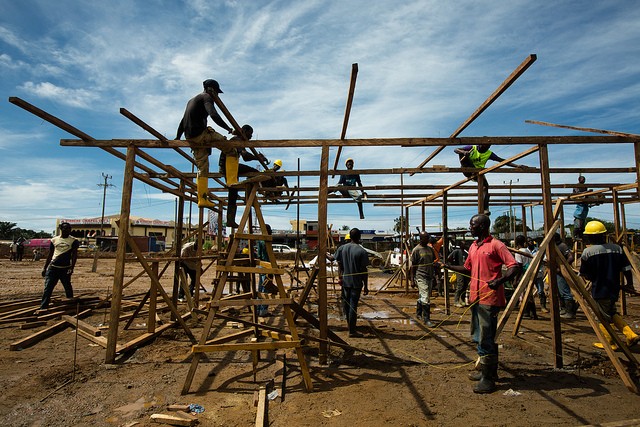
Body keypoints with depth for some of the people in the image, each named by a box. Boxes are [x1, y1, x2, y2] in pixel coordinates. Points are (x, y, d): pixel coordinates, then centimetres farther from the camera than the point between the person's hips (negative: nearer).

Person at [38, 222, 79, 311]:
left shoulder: (73, 241, 1)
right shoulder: (54, 240, 9)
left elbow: (74, 255, -5)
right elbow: (50, 254, 15)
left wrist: (71, 268, -16)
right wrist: (45, 268, 12)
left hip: (65, 269, -2)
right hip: (53, 267, 2)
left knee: (68, 288, 7)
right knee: (48, 288, -3)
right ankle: (43, 308, 0)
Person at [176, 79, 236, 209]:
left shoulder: (192, 100, 30)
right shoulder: (206, 97, 1)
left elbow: (183, 120, 34)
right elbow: (214, 115, -19)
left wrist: (178, 137, 38)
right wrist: (228, 129, -16)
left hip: (190, 138, 9)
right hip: (200, 134, -9)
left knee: (202, 167, 11)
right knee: (231, 148, -7)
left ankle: (202, 199, 8)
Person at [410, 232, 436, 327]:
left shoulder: (430, 249, 13)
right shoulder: (416, 250, -7)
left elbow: (434, 261, 21)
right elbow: (413, 265, -6)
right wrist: (413, 278, -8)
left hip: (430, 276, 7)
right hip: (421, 277, -6)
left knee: (421, 296, 17)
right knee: (425, 298, -11)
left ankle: (418, 314, 32)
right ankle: (426, 319, -7)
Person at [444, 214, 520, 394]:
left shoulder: (496, 245, -12)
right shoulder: (473, 246, 14)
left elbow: (514, 267, -18)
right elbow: (468, 269, 24)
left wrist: (499, 281, -31)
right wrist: (448, 266, 16)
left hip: (489, 299, -9)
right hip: (475, 297, 9)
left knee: (485, 340, -4)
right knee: (484, 338, 19)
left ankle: (488, 380, 7)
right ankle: (489, 372, 33)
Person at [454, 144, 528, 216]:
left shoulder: (489, 154, 2)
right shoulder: (472, 148, -5)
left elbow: (502, 161, -2)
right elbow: (455, 150, -13)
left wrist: (517, 166, -13)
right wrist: (463, 152, -37)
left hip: (478, 172, 2)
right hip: (467, 170, -1)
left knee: (485, 186, -25)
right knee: (463, 154, -23)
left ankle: (485, 209, -24)